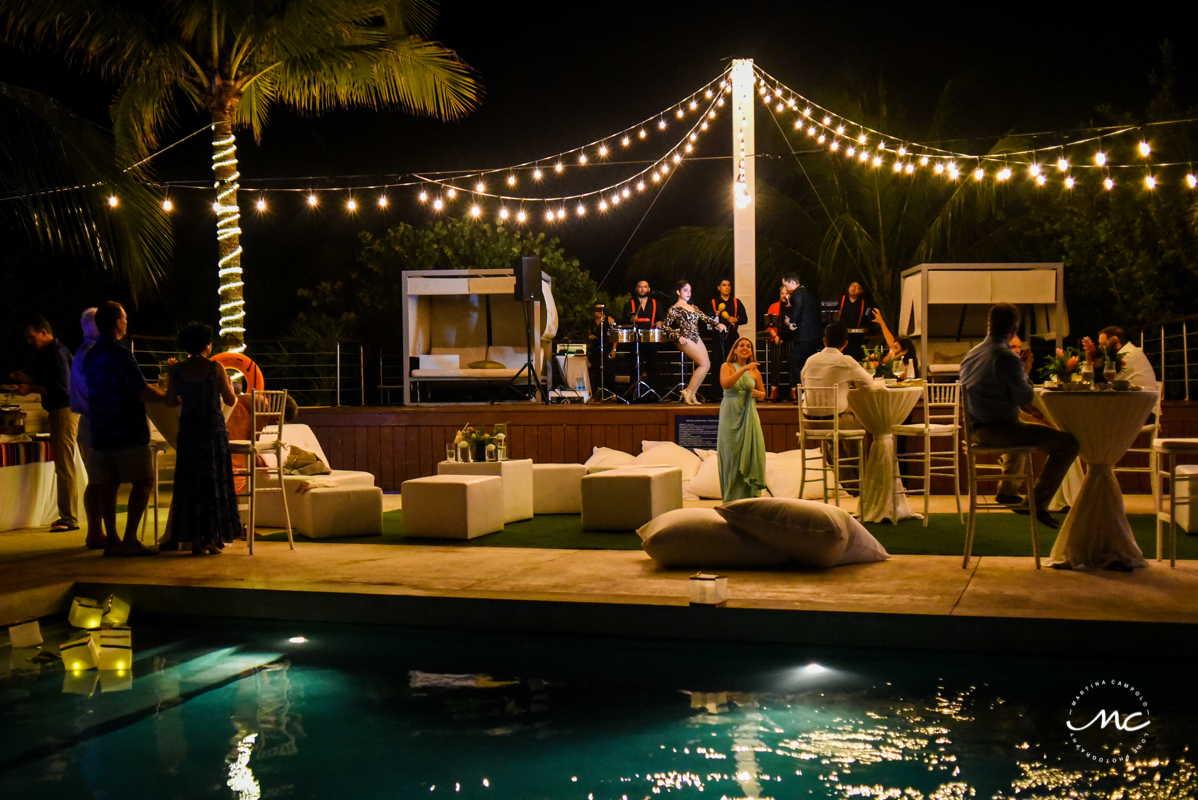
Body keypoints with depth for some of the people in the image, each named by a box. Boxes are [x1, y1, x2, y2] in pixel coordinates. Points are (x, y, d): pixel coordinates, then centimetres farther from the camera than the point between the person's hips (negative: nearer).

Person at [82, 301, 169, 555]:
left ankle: (111, 539, 11)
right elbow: (143, 392, -18)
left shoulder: (90, 355, 11)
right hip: (128, 432, -8)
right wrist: (167, 395, 0)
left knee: (106, 485, 8)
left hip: (100, 430, 8)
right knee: (143, 481, -1)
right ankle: (129, 539, -4)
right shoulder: (119, 354, -15)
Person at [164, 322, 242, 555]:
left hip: (187, 431, 2)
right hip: (214, 431, -2)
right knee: (214, 484, 6)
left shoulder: (178, 369, -1)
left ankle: (195, 540, 6)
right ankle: (213, 539, 6)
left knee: (189, 485, 8)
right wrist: (231, 387, 19)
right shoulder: (216, 368, -7)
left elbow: (170, 401, 4)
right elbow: (230, 400, -2)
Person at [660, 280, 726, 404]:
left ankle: (691, 394, 6)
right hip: (686, 340, -8)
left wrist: (717, 324, -4)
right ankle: (688, 392, -7)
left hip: (696, 339, 8)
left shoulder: (693, 307, 18)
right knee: (705, 364, -16)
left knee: (706, 365, 0)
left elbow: (705, 318, 14)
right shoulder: (674, 309, -3)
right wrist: (678, 337, -16)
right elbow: (665, 326, -6)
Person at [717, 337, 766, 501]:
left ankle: (749, 494, 6)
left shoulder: (755, 371, 9)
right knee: (731, 453, -1)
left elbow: (763, 393, 20)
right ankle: (732, 497, 8)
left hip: (749, 415, 3)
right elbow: (725, 383, -19)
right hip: (730, 415, -3)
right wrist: (743, 369, -23)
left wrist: (759, 394, -3)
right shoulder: (727, 366, 1)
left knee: (751, 452, -3)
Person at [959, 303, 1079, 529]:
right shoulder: (1007, 358, -18)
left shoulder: (970, 355, 10)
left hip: (977, 429, 10)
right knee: (1068, 443, -12)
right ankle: (1037, 503, -6)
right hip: (999, 430, -10)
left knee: (1023, 430, 41)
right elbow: (1025, 400, -14)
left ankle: (1006, 491, 43)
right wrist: (1025, 372, 2)